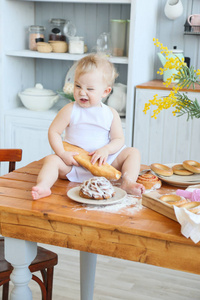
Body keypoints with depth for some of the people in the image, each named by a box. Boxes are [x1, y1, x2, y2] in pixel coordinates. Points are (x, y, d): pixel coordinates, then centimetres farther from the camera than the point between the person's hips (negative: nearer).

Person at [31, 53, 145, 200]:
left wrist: (106, 150, -22)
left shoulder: (111, 114, 1)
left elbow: (119, 139, 0)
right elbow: (54, 132, -4)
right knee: (52, 160, -25)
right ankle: (43, 186, -48)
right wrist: (62, 154, -18)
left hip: (105, 161, 2)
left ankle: (128, 183, -29)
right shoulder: (70, 110, -3)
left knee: (133, 152, -10)